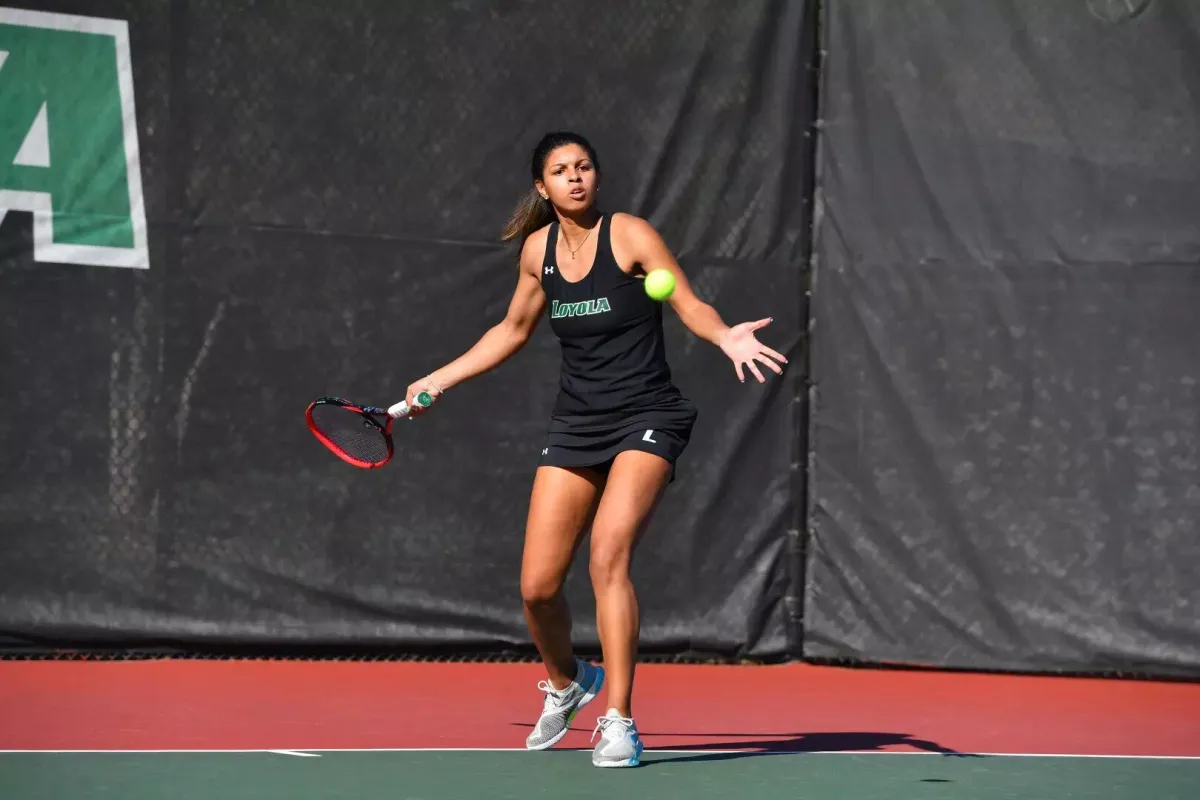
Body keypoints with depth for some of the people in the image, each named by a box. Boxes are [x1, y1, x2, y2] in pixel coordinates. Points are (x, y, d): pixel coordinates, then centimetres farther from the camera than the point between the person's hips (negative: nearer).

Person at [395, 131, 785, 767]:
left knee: (608, 555, -25)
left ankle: (619, 723, -18)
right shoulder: (538, 248, 7)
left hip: (646, 419, -5)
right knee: (538, 586, -2)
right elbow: (512, 330, 22)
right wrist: (439, 379, 21)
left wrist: (726, 337, -34)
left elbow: (690, 305, -13)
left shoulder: (629, 234, -8)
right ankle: (566, 683, 32)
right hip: (576, 425, 5)